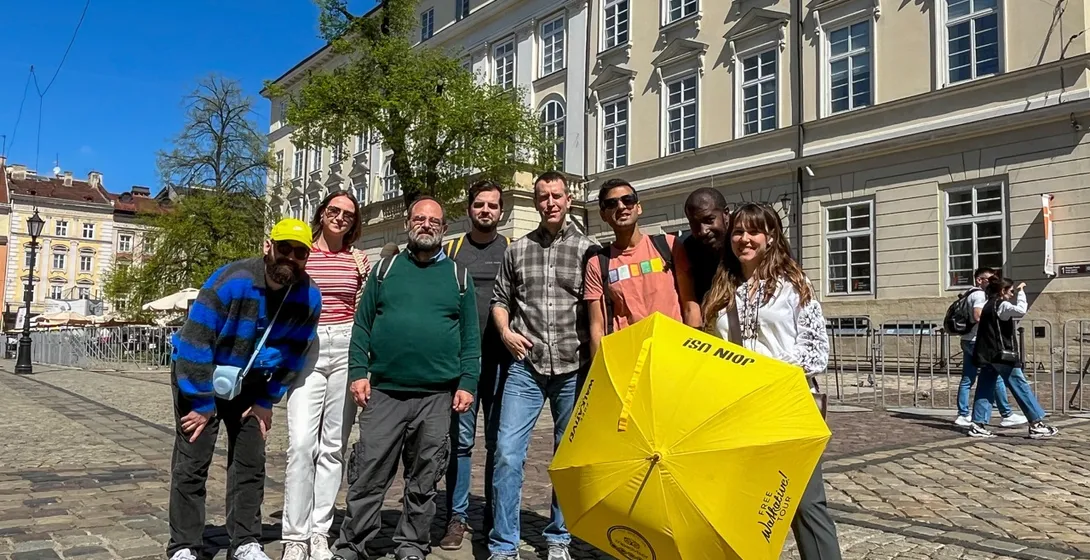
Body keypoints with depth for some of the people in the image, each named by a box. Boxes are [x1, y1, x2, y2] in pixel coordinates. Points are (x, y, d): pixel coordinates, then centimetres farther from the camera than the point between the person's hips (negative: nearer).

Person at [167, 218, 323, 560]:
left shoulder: (309, 297, -15)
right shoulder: (231, 282, -30)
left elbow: (293, 354, -2)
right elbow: (194, 343, -26)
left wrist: (266, 402, -1)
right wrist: (202, 404, -20)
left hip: (249, 384, 4)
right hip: (199, 375, -4)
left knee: (251, 462, 6)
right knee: (191, 464, -3)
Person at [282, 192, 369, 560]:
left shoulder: (357, 259, 10)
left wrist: (366, 277, -3)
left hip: (346, 347, 2)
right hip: (306, 348, -2)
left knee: (333, 444, 5)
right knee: (302, 443, -12)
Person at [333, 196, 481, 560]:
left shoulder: (458, 276, 10)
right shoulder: (385, 269, 11)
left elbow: (471, 337, 7)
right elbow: (362, 325, 8)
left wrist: (467, 383, -2)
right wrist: (358, 372, -2)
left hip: (437, 396, 0)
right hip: (384, 392, 0)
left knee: (423, 481, 8)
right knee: (370, 475, 2)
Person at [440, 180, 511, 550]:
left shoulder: (513, 251, 9)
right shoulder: (452, 250, 10)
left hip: (501, 358, 0)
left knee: (498, 440, 6)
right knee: (460, 438, 1)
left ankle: (494, 518, 16)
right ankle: (457, 517, 11)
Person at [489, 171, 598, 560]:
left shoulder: (587, 249, 4)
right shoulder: (517, 250, 9)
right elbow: (500, 298, 17)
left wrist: (596, 361, -3)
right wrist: (505, 331, -1)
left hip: (573, 368, 0)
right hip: (526, 367, 1)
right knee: (508, 452, -6)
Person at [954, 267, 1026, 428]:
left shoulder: (969, 294, 19)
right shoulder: (980, 294, -10)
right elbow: (978, 317, -23)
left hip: (967, 341, 10)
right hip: (978, 341, -10)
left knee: (967, 379, 7)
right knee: (997, 377, -4)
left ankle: (963, 415, 8)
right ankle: (1007, 415, 0)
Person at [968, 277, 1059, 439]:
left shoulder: (988, 305, 16)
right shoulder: (1002, 305, -10)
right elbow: (1021, 311, -28)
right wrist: (1020, 292, -14)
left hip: (987, 355, 8)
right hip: (1002, 355, -8)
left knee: (985, 391, 5)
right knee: (1022, 388, 0)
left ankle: (978, 426, 1)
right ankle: (1037, 425, 3)